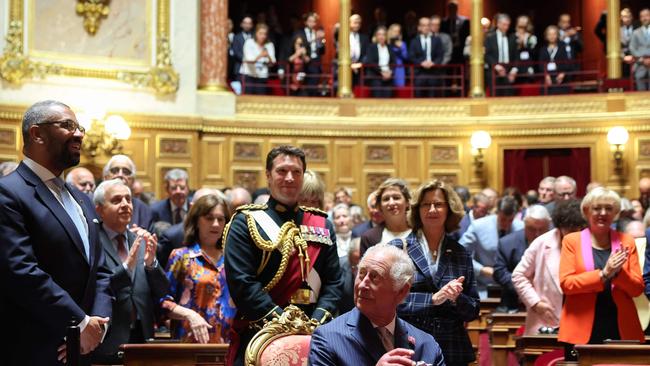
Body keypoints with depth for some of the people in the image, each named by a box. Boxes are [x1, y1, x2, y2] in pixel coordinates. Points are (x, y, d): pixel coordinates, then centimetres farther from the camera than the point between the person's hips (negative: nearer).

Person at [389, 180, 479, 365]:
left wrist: (456, 298, -10)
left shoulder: (460, 254, 8)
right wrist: (433, 298, -17)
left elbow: (473, 310, 10)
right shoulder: (397, 249, 0)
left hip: (453, 351, 2)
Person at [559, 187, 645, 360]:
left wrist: (619, 272, -12)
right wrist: (603, 274, -15)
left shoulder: (626, 242, 10)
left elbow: (637, 288, 7)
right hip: (582, 331, -1)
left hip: (621, 329, 2)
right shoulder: (572, 241, 5)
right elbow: (565, 283, -6)